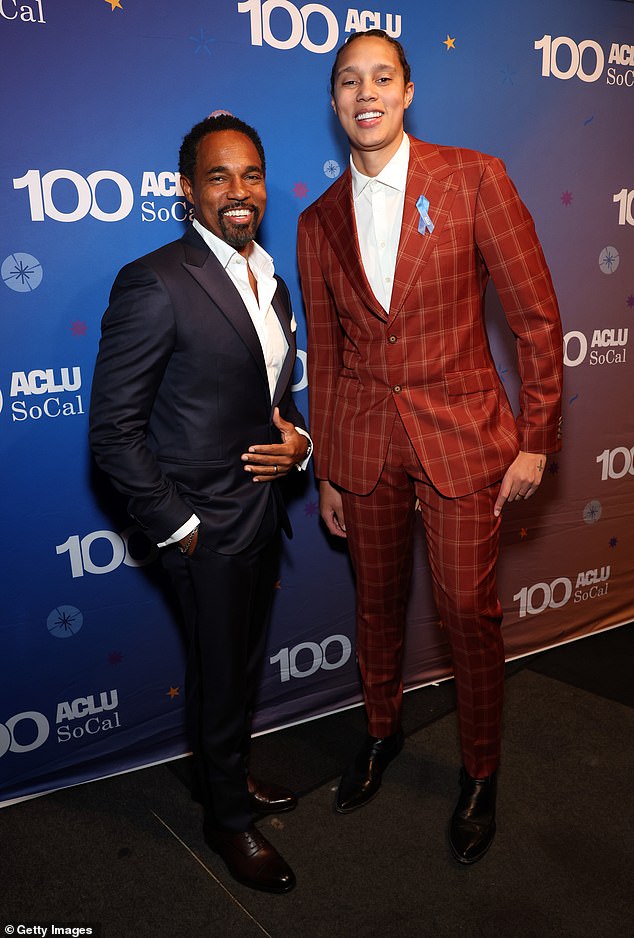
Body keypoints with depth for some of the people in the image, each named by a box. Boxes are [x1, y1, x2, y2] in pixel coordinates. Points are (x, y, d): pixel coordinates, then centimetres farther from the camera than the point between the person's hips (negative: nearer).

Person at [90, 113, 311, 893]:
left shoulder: (269, 280, 7)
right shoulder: (154, 284, -19)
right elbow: (113, 432, -18)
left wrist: (297, 441, -4)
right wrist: (174, 526, -16)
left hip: (262, 512, 8)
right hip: (207, 524, -7)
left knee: (244, 662, 24)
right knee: (219, 676, 11)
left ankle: (225, 774, 49)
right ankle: (228, 817, 36)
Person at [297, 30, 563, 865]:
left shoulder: (474, 178, -7)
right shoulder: (320, 221, 3)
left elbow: (536, 315, -6)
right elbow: (323, 353, 8)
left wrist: (536, 440, -8)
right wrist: (325, 470, 10)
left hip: (463, 434, -3)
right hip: (364, 441, 3)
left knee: (470, 611, 5)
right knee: (377, 600, 17)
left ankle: (481, 775, 29)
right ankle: (382, 731, 43)